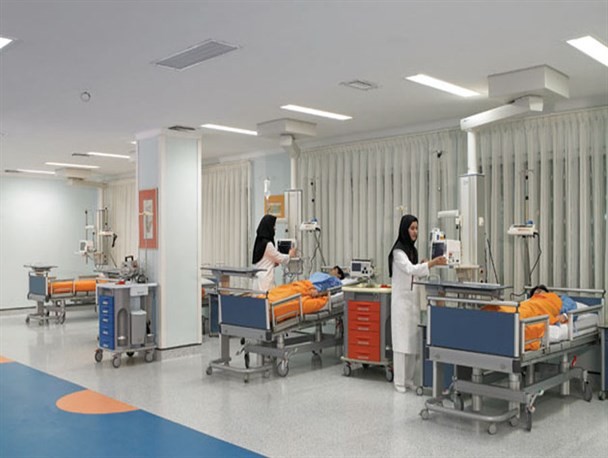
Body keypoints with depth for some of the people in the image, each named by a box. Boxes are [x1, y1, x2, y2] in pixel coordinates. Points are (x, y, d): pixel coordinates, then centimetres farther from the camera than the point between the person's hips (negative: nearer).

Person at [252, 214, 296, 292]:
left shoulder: (259, 242, 10)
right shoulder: (268, 244, -15)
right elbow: (280, 258, -3)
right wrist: (290, 255, 14)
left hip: (259, 276, 8)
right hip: (266, 279, -8)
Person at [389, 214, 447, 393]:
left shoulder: (412, 250, 13)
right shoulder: (398, 251, -13)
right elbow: (411, 269, -28)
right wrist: (432, 263, -37)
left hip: (413, 299, 8)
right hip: (402, 299, -8)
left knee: (413, 339, 8)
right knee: (402, 340, -6)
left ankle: (409, 379, 16)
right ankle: (399, 381, 1)